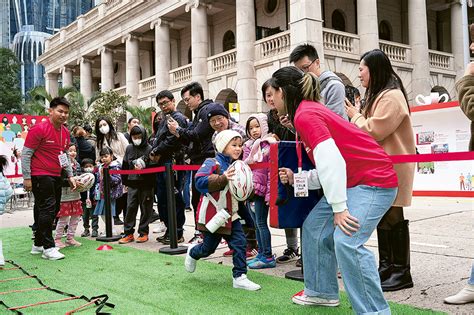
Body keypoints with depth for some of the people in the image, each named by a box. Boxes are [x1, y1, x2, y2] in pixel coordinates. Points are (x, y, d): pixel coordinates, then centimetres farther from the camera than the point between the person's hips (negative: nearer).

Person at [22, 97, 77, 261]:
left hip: (56, 177, 8)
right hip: (40, 176, -8)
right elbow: (26, 154, -11)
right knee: (47, 209, -9)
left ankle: (38, 245, 24)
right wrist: (27, 178, -14)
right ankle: (48, 248, -3)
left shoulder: (65, 132, 11)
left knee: (53, 210, 12)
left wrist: (70, 175, 17)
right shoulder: (39, 129, -12)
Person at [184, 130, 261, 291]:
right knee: (209, 247, 9)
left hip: (231, 213, 6)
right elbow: (200, 181, -30)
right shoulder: (212, 163, -15)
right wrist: (222, 178, -38)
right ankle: (193, 253, 42)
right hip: (213, 214, -6)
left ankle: (240, 277, 6)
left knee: (240, 243, -3)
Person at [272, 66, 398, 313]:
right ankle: (322, 292, 25)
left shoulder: (305, 115, -17)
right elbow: (326, 169, 13)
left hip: (374, 181, -11)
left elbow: (331, 161, -26)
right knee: (314, 227, 13)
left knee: (346, 241, -22)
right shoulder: (311, 111, 12)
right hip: (350, 182, 11)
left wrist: (339, 207, -22)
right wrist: (295, 178, 8)